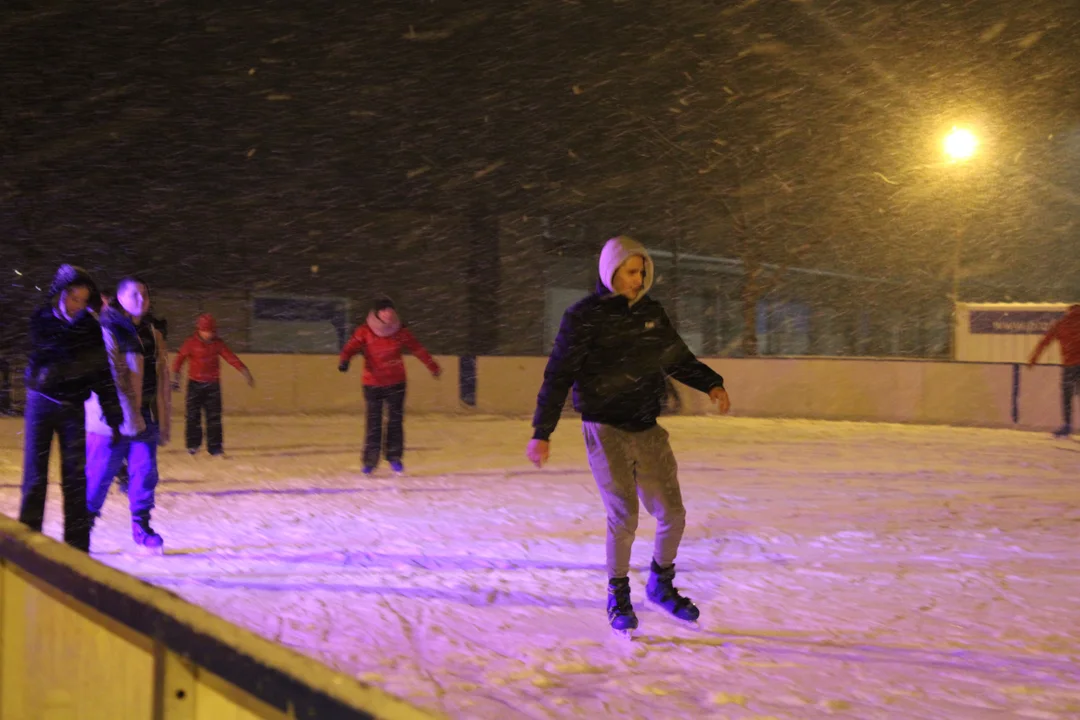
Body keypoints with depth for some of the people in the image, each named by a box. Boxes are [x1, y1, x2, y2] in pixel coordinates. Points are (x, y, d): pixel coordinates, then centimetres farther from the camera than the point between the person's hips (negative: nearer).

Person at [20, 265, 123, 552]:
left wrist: (113, 416, -3)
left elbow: (102, 374, -1)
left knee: (75, 477, 1)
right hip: (41, 402, -1)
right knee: (35, 476, 1)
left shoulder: (90, 326, -2)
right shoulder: (41, 320, -4)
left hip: (73, 408, 1)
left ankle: (77, 545, 6)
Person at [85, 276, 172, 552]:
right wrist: (126, 416, -20)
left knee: (146, 470, 3)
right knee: (101, 470, 0)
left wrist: (163, 421, 14)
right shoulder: (107, 331, -6)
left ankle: (141, 525, 14)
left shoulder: (152, 335, 15)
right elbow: (108, 379, -14)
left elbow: (162, 381, 18)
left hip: (145, 415, 6)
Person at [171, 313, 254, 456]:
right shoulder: (191, 343, -7)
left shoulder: (218, 343, 1)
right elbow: (180, 359, -8)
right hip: (195, 384, -2)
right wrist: (176, 377, -16)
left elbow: (231, 358, -1)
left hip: (213, 384, 2)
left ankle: (215, 447, 4)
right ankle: (193, 444, 18)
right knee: (192, 415, 3)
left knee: (214, 417, 0)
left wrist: (244, 371, -8)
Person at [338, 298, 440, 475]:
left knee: (396, 421, 2)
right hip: (372, 384, -2)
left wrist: (433, 367, 17)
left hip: (396, 383, 2)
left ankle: (395, 457, 13)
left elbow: (418, 349, 9)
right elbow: (351, 346, -21)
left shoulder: (400, 331, -1)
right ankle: (370, 460, 7)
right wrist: (344, 360, -43)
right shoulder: (365, 331, -8)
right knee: (374, 423, -2)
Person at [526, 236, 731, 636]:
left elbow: (678, 358, 19)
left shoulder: (651, 313, 8)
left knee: (672, 515, 5)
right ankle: (618, 596, 13)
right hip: (606, 431, -5)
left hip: (648, 430, 5)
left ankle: (661, 585, 29)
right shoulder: (584, 317, -8)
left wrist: (711, 384, 2)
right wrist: (542, 433, -11)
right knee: (624, 517, -9)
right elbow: (558, 376, -7)